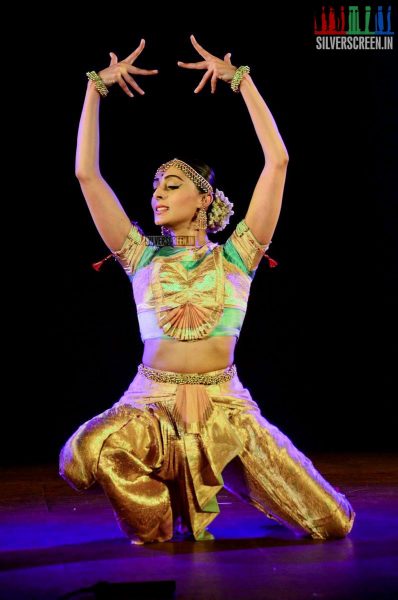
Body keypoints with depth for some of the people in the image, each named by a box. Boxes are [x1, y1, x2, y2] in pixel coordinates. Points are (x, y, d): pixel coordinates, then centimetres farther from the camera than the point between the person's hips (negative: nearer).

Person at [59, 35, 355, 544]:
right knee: (83, 456, -35)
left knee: (331, 526, -8)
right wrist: (97, 87, 1)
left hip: (225, 406, 0)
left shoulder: (234, 256, 5)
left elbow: (277, 162, -2)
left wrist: (240, 80, -1)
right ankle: (157, 527, -2)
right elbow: (86, 173, 3)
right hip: (151, 404, 0)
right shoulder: (143, 257, 9)